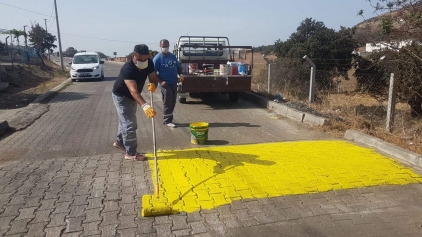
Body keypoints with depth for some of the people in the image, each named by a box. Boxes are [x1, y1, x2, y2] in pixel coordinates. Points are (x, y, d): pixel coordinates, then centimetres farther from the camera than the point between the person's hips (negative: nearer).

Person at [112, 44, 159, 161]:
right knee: (129, 123, -9)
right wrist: (145, 106, -63)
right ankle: (131, 153, 0)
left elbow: (153, 77, -14)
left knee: (126, 121, 23)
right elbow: (133, 90, -49)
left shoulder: (149, 63, -17)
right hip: (121, 96, -8)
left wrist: (153, 84, -40)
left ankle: (119, 142, 44)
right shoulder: (127, 68, -39)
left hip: (132, 97, 8)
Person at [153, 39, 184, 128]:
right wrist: (161, 82, -19)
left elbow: (178, 67, 20)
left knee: (172, 102, 12)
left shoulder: (173, 56, 10)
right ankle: (167, 121, 3)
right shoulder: (157, 58, -8)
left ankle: (168, 119, 24)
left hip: (174, 83, 7)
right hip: (165, 84, -6)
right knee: (167, 103, -5)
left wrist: (180, 75, 0)